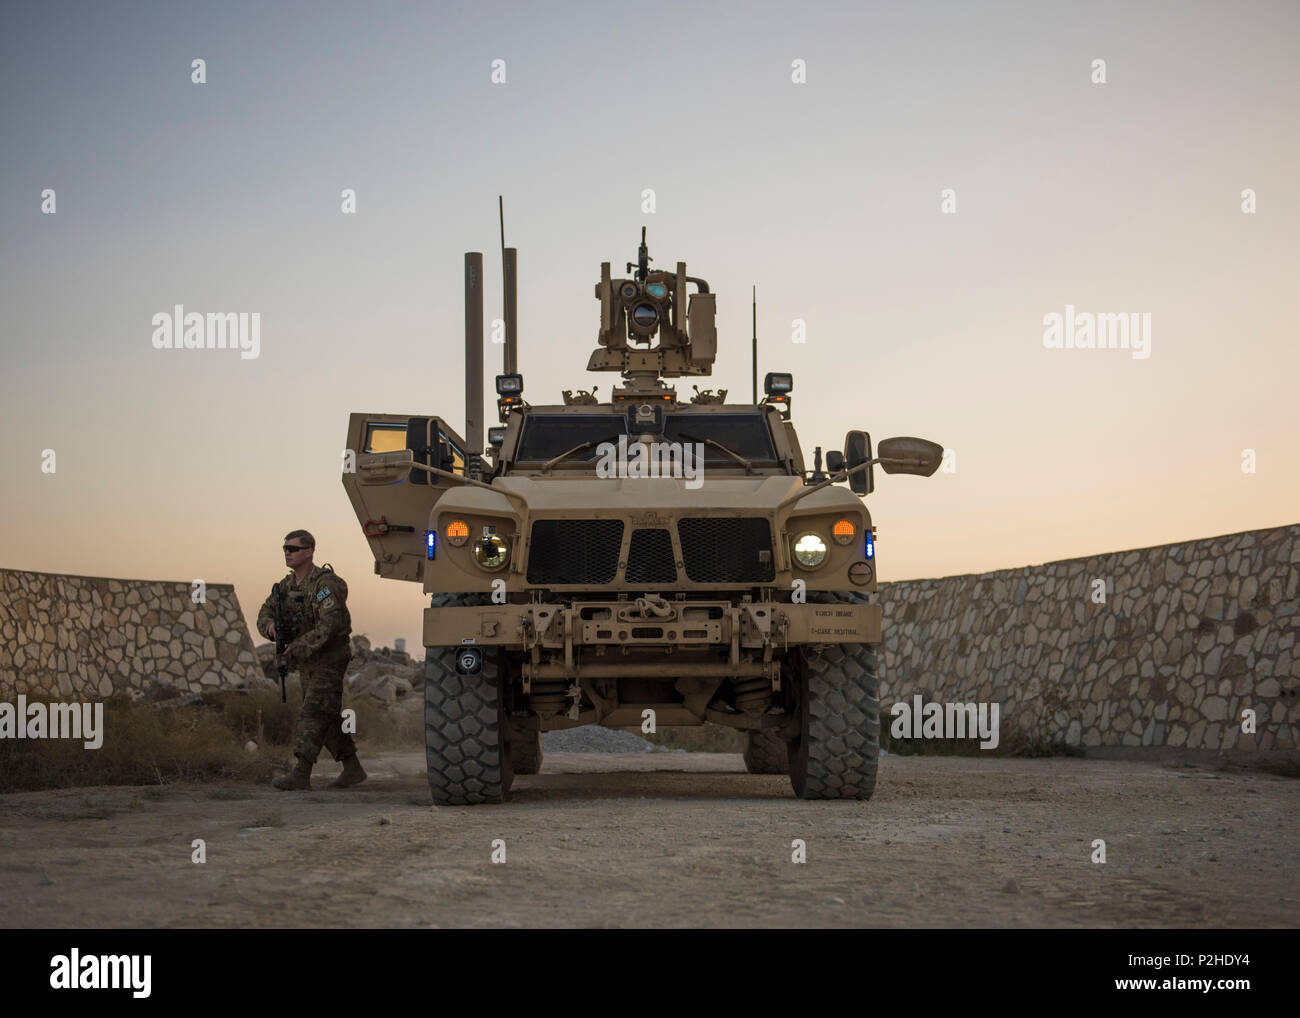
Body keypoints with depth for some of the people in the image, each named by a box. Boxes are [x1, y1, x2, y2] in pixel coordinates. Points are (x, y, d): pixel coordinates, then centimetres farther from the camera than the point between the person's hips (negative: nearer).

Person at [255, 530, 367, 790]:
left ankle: (301, 773, -20)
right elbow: (264, 614, 6)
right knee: (329, 719, 11)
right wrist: (271, 627, -20)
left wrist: (296, 650, -31)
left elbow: (330, 625, -29)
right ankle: (352, 769, 19)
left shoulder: (325, 583, -19)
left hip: (330, 659, -8)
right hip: (307, 664, 8)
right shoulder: (287, 585, 7)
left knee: (313, 714, -15)